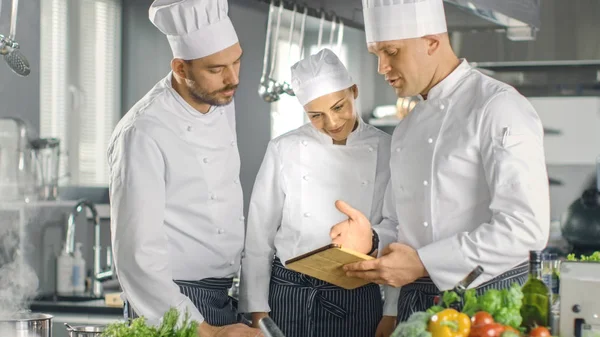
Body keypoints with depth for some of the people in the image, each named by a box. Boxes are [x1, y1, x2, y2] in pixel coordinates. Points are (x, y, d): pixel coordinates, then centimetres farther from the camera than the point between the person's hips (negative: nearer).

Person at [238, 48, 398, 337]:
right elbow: (259, 237, 1)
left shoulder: (386, 151, -2)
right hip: (289, 297, 0)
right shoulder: (284, 150, -3)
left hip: (357, 301, 0)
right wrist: (258, 310, -1)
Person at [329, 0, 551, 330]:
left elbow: (526, 227, -22)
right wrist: (371, 240, -4)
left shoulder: (498, 108, -12)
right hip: (414, 303, 7)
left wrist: (423, 263, -23)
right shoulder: (406, 130, 13)